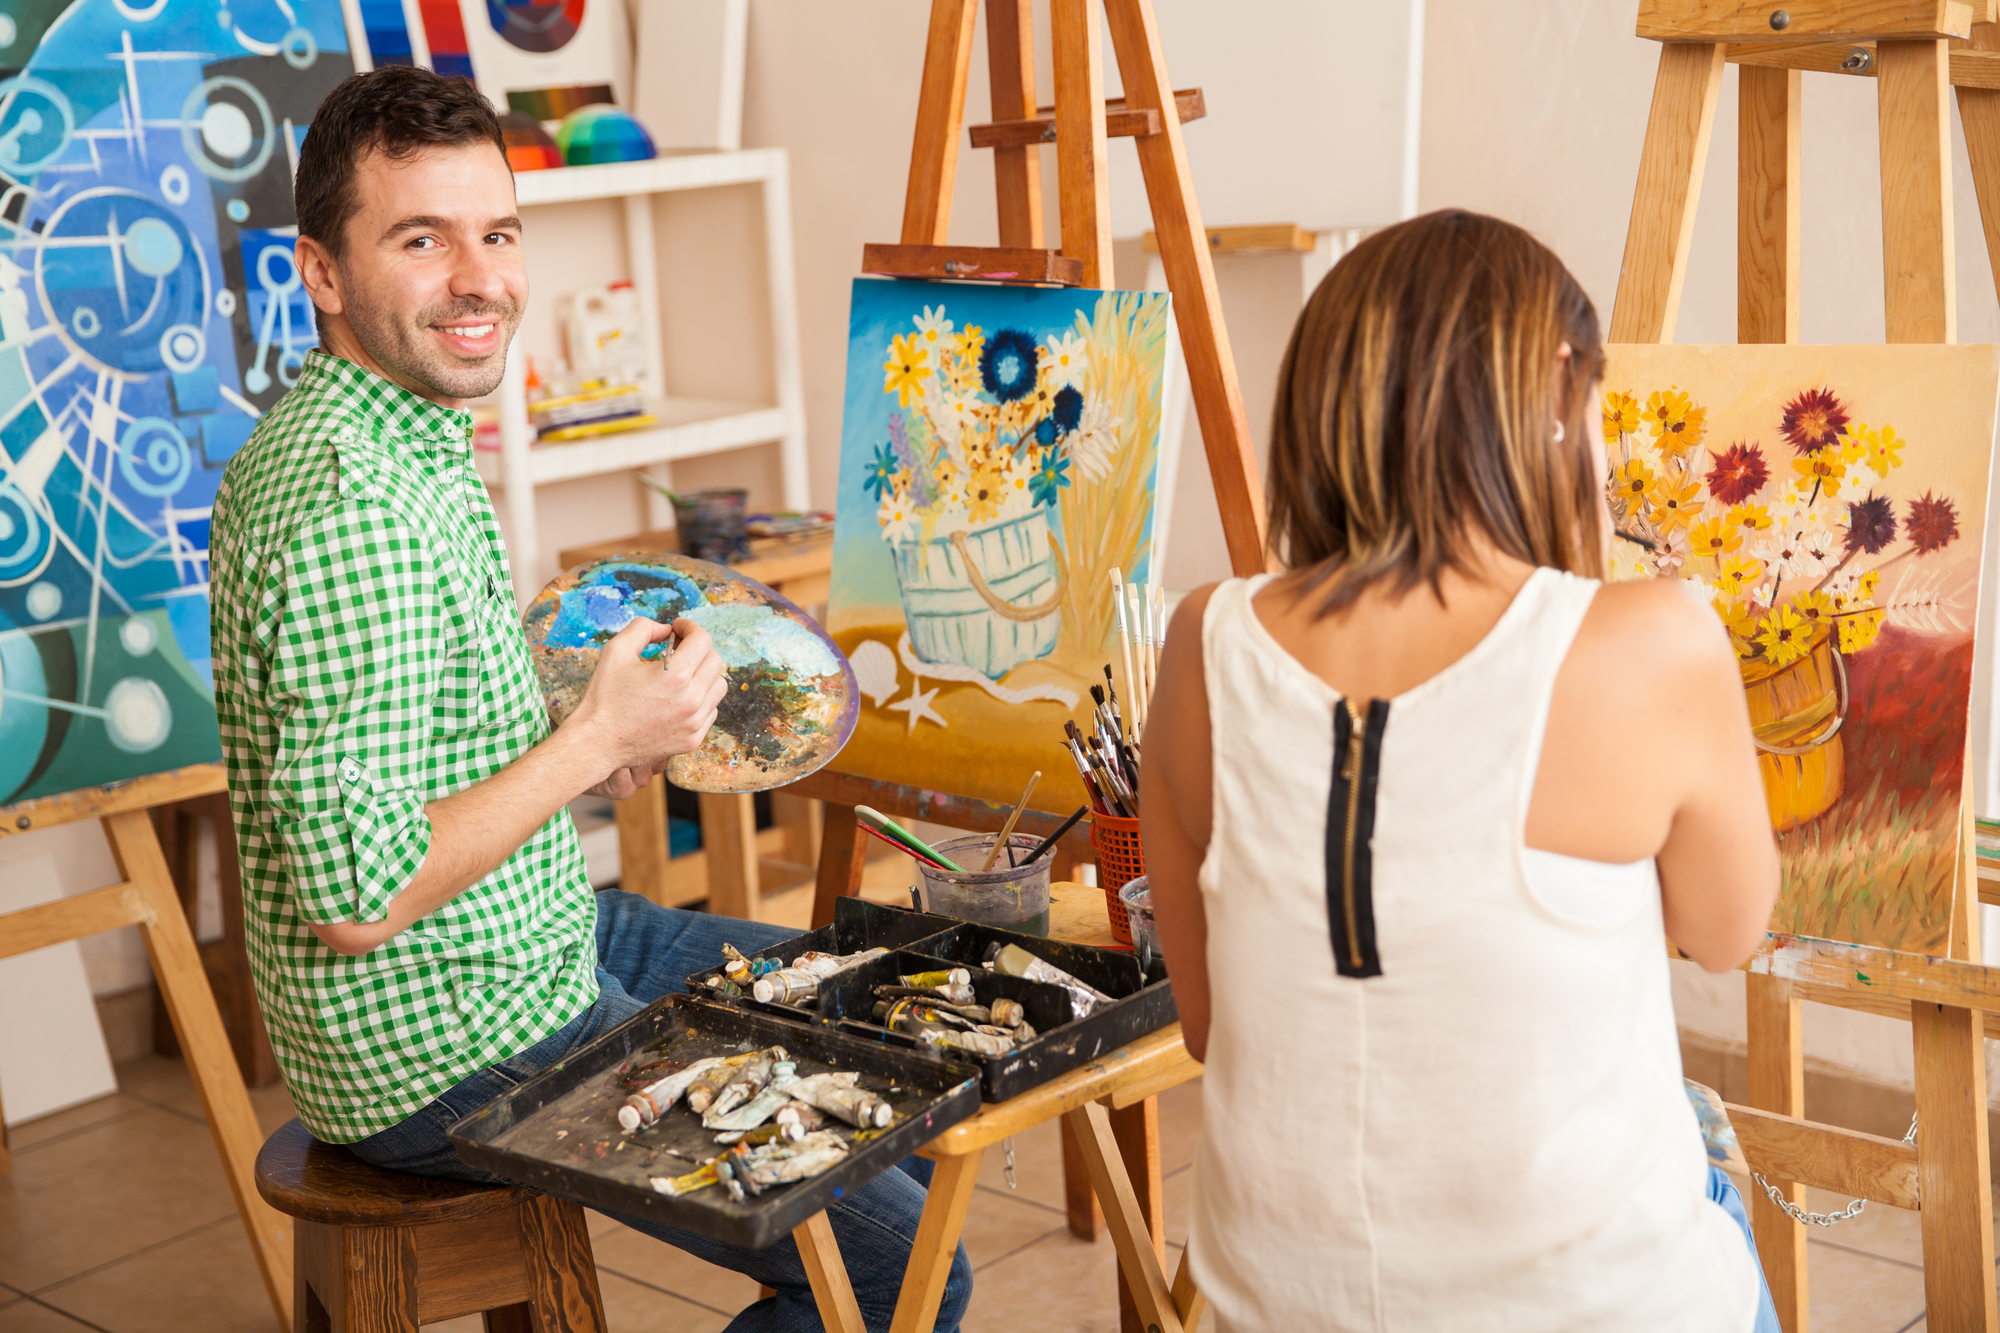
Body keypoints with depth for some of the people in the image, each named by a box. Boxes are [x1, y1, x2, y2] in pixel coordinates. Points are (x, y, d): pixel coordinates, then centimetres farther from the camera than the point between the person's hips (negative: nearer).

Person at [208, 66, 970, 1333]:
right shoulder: (349, 504, -27)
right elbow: (357, 893, -29)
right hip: (448, 1051, -10)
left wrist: (598, 753, 5)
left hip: (541, 935, 10)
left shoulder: (389, 441, 7)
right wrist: (601, 738, -21)